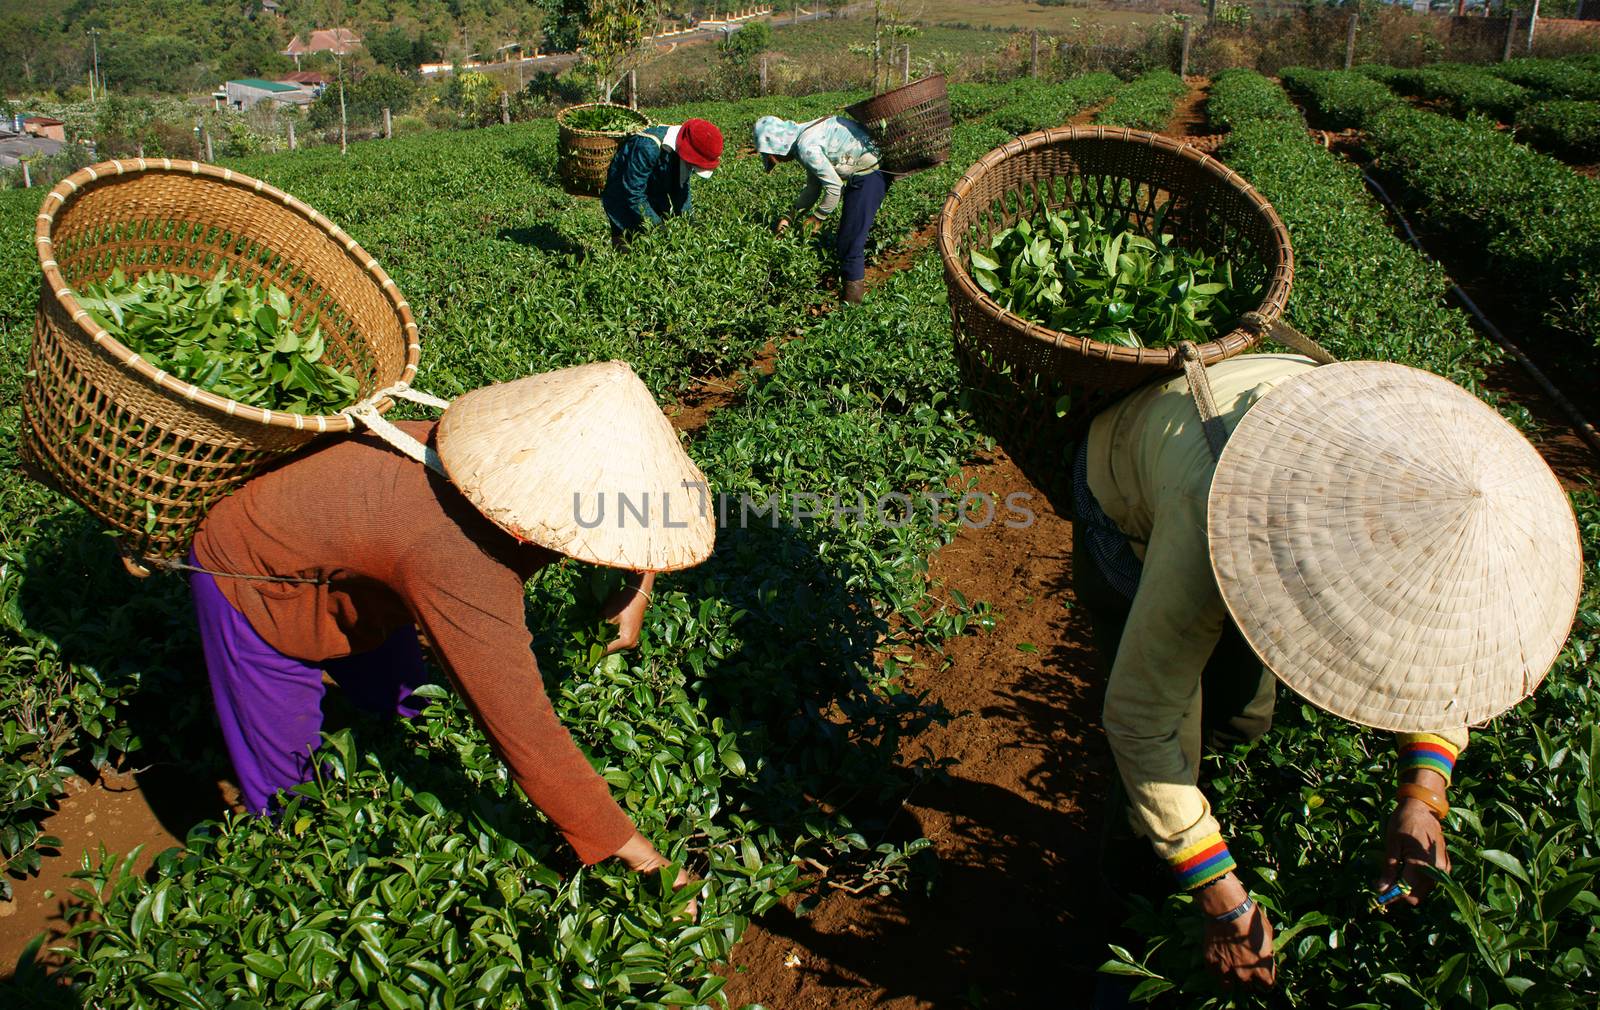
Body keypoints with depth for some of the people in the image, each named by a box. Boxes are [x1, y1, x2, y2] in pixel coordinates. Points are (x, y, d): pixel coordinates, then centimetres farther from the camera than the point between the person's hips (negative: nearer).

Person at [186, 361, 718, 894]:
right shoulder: (463, 569, -46)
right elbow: (528, 739, -43)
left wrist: (637, 588, -19)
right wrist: (645, 860, -37)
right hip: (252, 581, -7)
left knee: (406, 718, 16)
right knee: (286, 791, 1)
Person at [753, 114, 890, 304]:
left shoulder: (806, 147, -20)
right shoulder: (806, 135, 11)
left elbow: (834, 186, -19)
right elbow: (813, 188, 16)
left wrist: (818, 218, -5)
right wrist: (790, 216, 14)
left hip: (870, 172, -10)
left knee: (851, 237, -8)